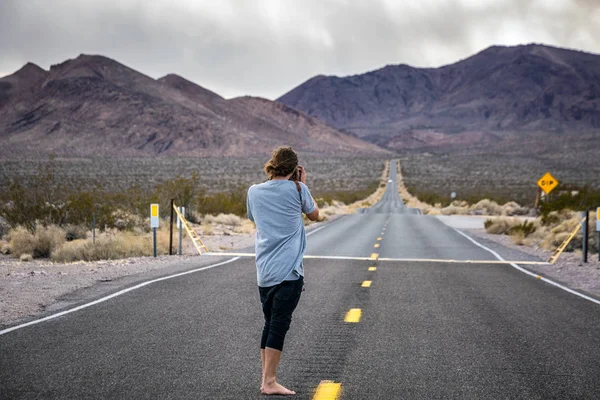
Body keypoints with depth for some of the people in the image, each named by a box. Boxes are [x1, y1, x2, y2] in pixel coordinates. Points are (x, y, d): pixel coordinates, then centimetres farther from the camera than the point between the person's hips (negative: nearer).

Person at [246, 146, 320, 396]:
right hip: (289, 271, -5)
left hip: (263, 272, 5)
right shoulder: (296, 189, -3)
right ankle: (269, 382, -8)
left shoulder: (254, 191, 7)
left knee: (270, 324, 14)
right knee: (279, 325, -5)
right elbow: (314, 215, 14)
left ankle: (266, 379, 17)